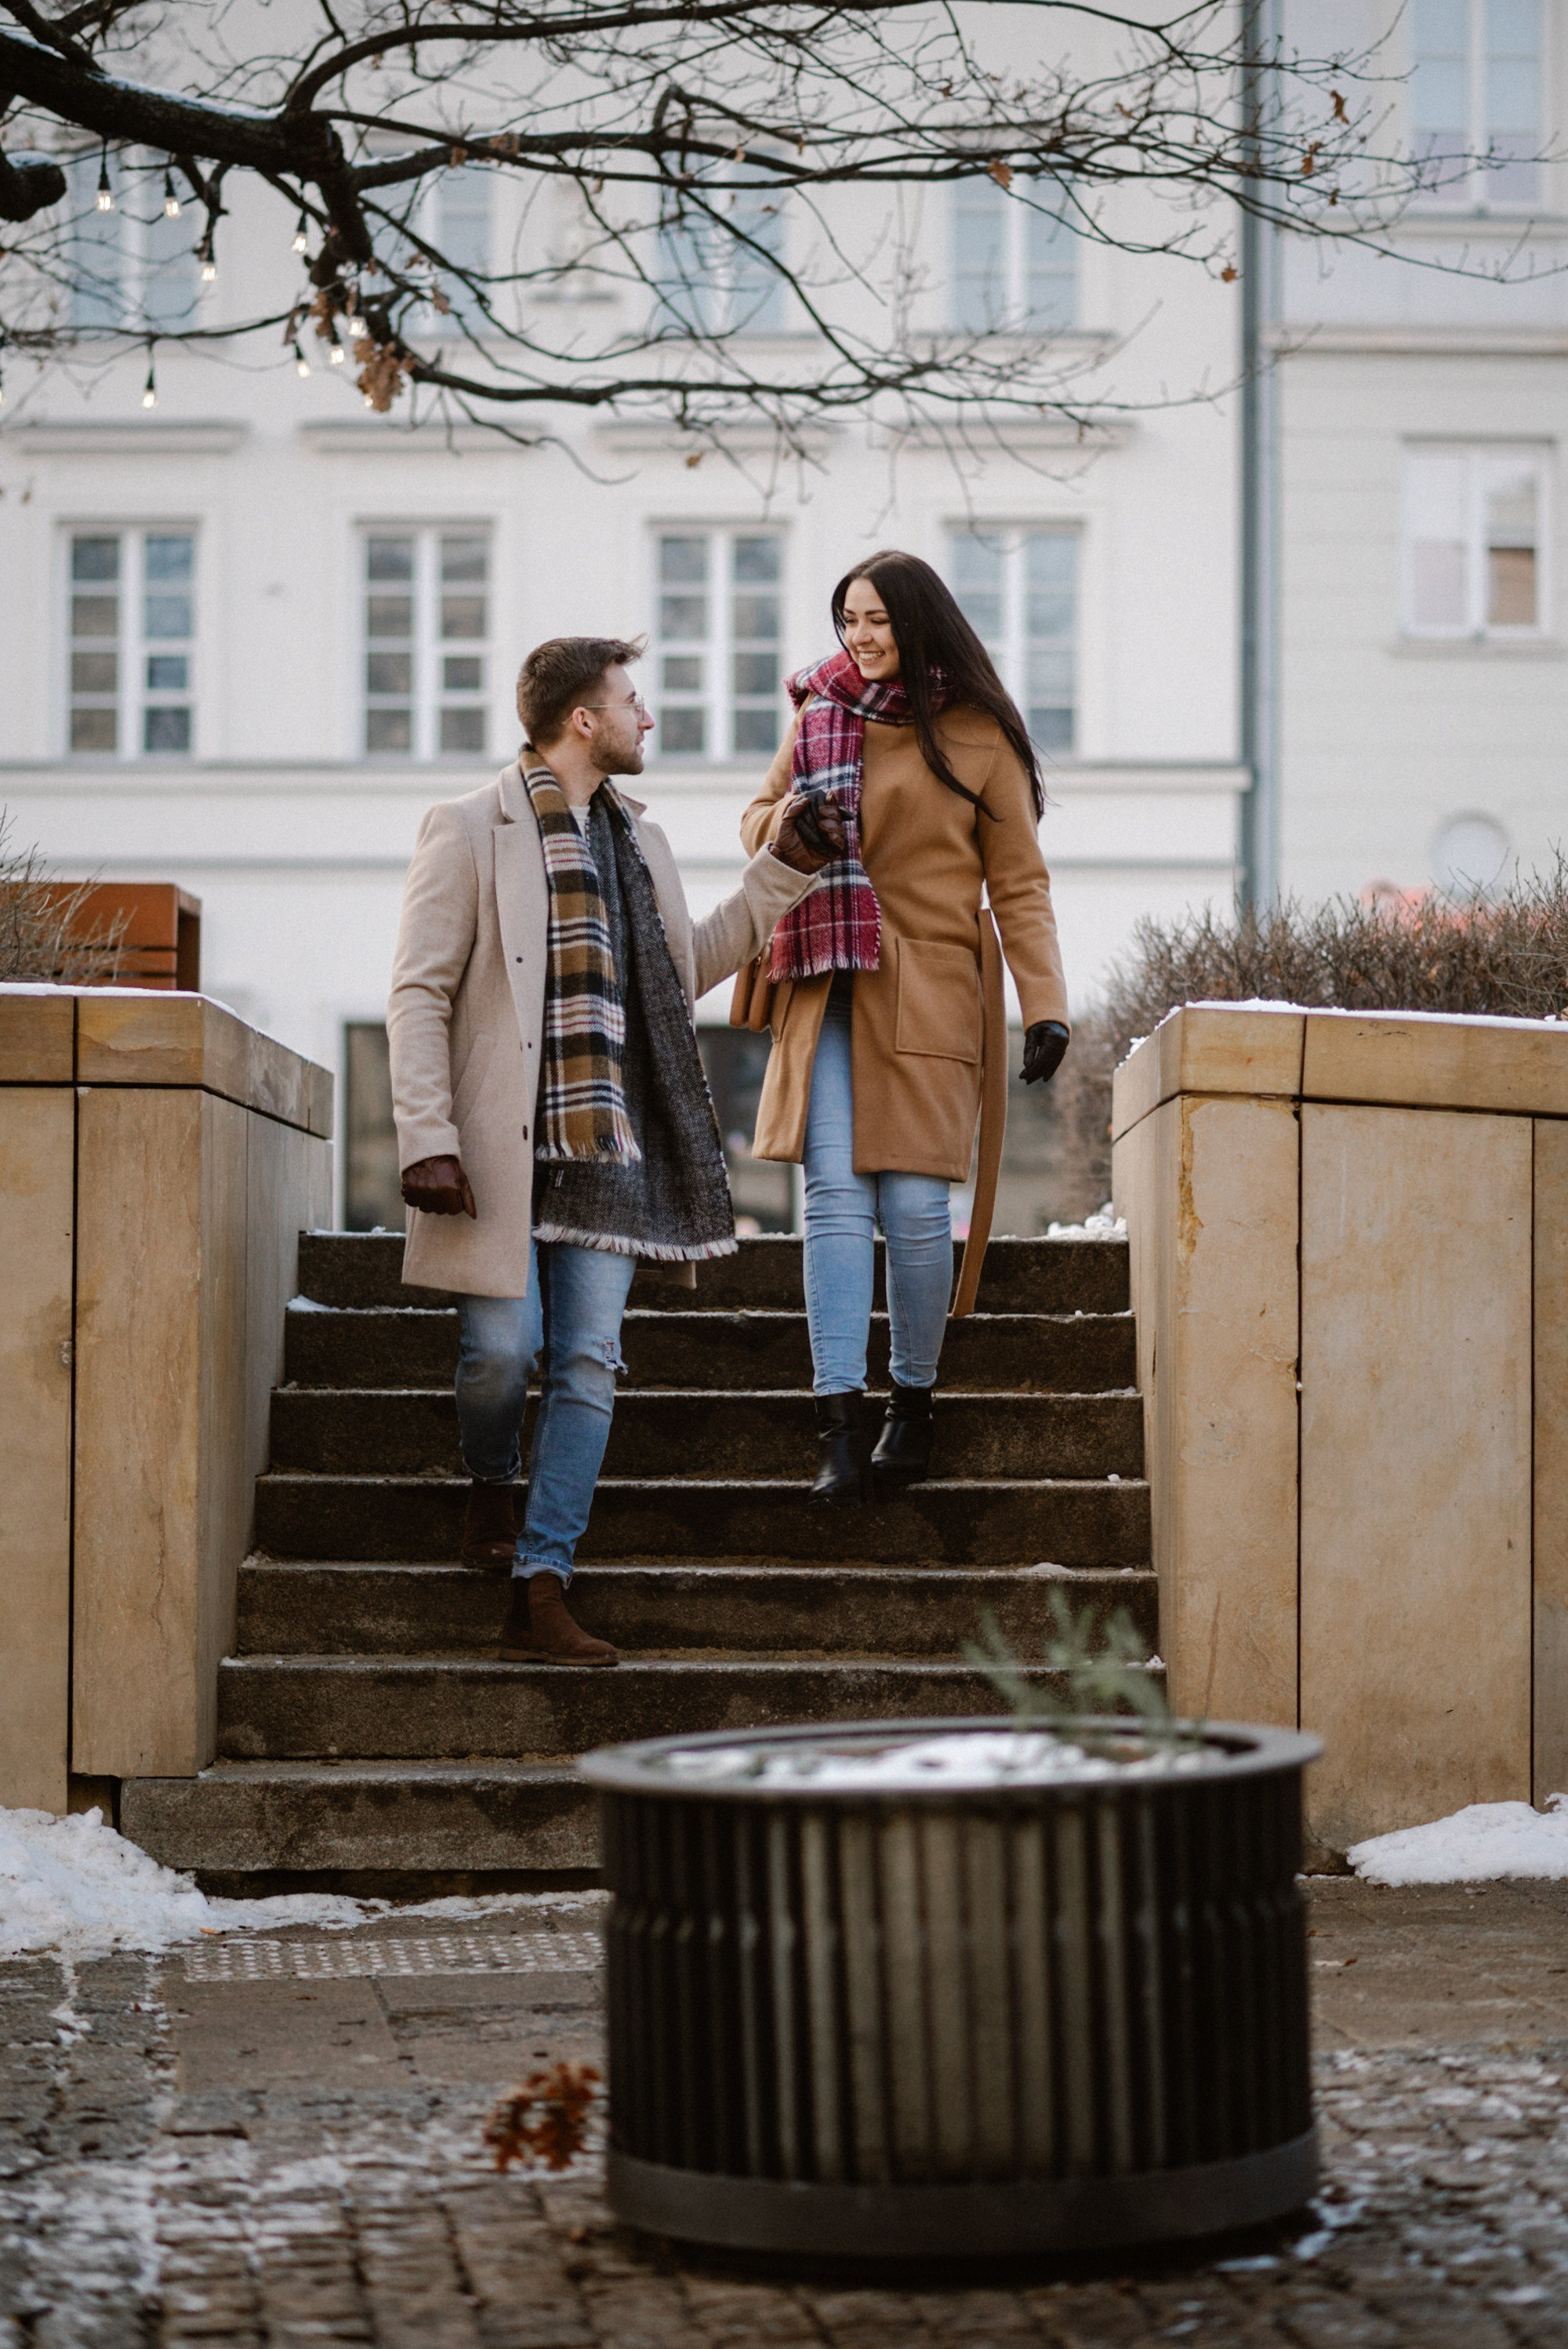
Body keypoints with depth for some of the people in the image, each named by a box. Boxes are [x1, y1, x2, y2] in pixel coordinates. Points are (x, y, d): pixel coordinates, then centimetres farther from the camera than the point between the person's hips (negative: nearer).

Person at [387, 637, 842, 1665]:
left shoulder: (639, 838, 17)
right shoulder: (469, 830, -2)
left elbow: (689, 966, 27)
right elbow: (419, 994, -6)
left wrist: (783, 869, 20)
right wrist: (427, 1142, -15)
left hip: (606, 1146, 5)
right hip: (500, 1149, -5)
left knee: (590, 1363, -3)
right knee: (503, 1349, -9)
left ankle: (540, 1592, -1)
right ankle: (493, 1486, 24)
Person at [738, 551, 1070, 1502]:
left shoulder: (979, 736, 2)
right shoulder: (820, 712, 13)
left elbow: (1020, 884, 2)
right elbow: (761, 814, 23)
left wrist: (1046, 1005, -7)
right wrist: (787, 819, -2)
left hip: (927, 994, -3)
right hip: (828, 991, 3)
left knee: (916, 1206, -5)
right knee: (835, 1195, -8)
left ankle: (914, 1405, 13)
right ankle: (842, 1423, -11)